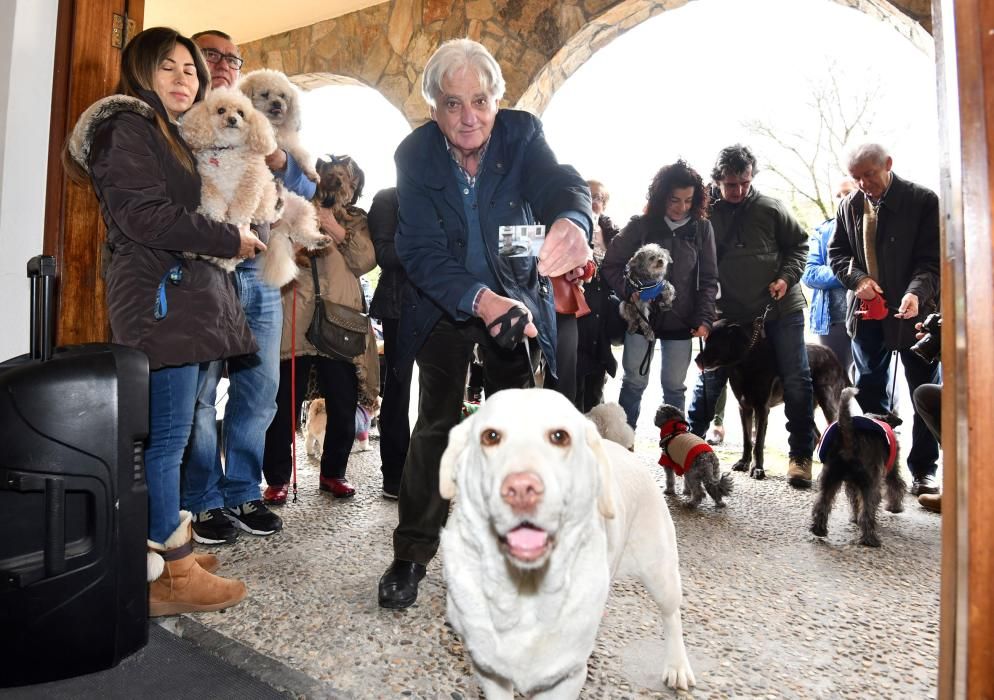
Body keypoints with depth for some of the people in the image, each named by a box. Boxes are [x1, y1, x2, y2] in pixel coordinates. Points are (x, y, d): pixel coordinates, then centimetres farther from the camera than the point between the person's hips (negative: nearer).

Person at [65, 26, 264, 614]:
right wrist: (228, 239, -11)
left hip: (190, 297, 9)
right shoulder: (128, 126, -3)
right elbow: (143, 214, -16)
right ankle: (170, 575, -2)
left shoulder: (177, 136, 25)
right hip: (160, 297, -9)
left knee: (169, 434, 10)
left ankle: (160, 544, 19)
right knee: (167, 435, -8)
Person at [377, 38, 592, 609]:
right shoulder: (415, 155, -19)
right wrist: (481, 301, -45)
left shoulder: (521, 134, -16)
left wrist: (572, 222, -59)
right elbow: (422, 251, -27)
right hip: (444, 305, -2)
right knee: (438, 422, -7)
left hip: (516, 299, 2)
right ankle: (412, 554, 7)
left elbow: (562, 184, -33)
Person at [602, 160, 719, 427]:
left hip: (681, 323, 1)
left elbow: (708, 278, 0)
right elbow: (612, 264, 1)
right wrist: (629, 291, -15)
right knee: (634, 383, 9)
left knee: (674, 387, 10)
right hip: (641, 317, 0)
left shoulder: (702, 228, -2)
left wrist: (704, 318, -11)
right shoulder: (641, 225, -5)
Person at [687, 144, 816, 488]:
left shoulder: (770, 208, -2)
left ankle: (801, 455, 15)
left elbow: (799, 244, 7)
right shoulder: (707, 214, -2)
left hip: (781, 309, 0)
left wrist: (787, 278, -9)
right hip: (730, 313, 0)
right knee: (710, 379, 4)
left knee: (796, 382, 2)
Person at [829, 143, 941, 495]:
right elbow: (836, 252, 11)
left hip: (914, 309, -3)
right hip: (868, 311, 4)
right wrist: (857, 279, -7)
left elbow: (934, 258, -11)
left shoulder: (923, 201, -8)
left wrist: (917, 291, -29)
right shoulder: (849, 206, 3)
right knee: (871, 391, 11)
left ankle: (923, 469, 16)